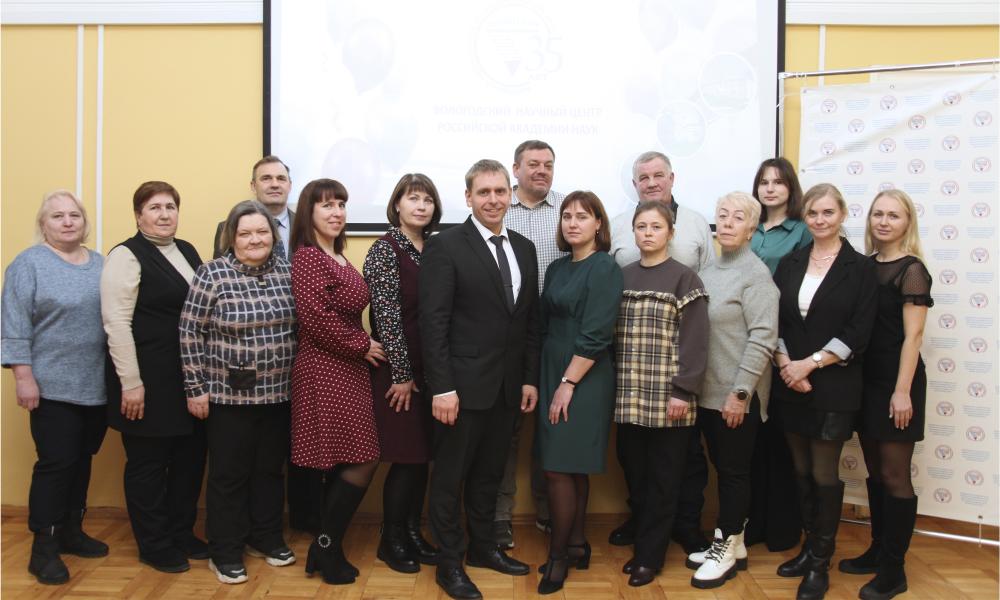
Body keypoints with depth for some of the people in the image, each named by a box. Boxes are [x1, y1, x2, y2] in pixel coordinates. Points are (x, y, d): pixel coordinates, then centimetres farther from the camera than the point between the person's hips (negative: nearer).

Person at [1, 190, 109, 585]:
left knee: (82, 460, 13)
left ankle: (71, 531, 26)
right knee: (56, 463, -5)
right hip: (53, 387, -6)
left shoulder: (99, 264, 11)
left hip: (97, 386, 6)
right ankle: (43, 548, 5)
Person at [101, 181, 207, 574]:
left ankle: (182, 533, 30)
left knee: (190, 457, 13)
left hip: (188, 378, 7)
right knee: (148, 463, 6)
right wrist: (130, 383, -17)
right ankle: (154, 546, 20)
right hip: (148, 380, -7)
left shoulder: (187, 251, 13)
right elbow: (116, 322, -14)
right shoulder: (126, 256, -8)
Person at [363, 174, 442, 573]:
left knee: (422, 455, 11)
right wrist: (402, 374, -13)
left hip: (427, 369, 6)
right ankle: (391, 541, 16)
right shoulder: (385, 249, -9)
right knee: (406, 457, -1)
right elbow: (387, 314, -13)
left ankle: (413, 533, 25)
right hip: (397, 370, -6)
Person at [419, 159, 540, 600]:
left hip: (508, 386, 6)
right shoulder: (445, 246, -9)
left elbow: (530, 320, 12)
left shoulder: (524, 248, 10)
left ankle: (483, 546, 34)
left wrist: (530, 378, 8)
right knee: (450, 477, 7)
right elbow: (433, 323, -14)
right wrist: (441, 387, -18)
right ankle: (450, 563, 21)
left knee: (489, 473, 18)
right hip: (463, 385, -6)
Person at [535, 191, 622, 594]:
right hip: (552, 374, 7)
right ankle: (577, 545, 25)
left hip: (583, 380, -7)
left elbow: (595, 335, -16)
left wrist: (567, 384, -16)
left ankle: (558, 554, 11)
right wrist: (541, 380, 5)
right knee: (572, 469, 14)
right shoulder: (557, 268, 11)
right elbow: (546, 324, 12)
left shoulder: (604, 268, -11)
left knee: (559, 468, -4)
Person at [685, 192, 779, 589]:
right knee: (722, 468, 15)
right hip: (708, 391, 6)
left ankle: (727, 550, 18)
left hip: (737, 396, -6)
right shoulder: (708, 271, 9)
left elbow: (763, 337, -16)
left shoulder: (755, 273, -10)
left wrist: (740, 393, -17)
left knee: (733, 470, 5)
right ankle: (731, 544, 28)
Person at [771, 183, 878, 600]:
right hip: (790, 384, 4)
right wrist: (786, 365, -8)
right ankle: (809, 546, 27)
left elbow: (858, 332, -8)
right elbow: (774, 322, 6)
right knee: (801, 471, 12)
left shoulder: (860, 268, -2)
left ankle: (820, 564, 14)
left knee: (824, 475, 1)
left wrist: (810, 363, -14)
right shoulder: (789, 265, 9)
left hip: (834, 387, -4)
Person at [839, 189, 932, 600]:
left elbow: (912, 335, -12)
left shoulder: (911, 270, -9)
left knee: (894, 476, 1)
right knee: (874, 472, 15)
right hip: (866, 380, 7)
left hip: (895, 383, -6)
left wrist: (902, 391, -15)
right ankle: (877, 550, 28)